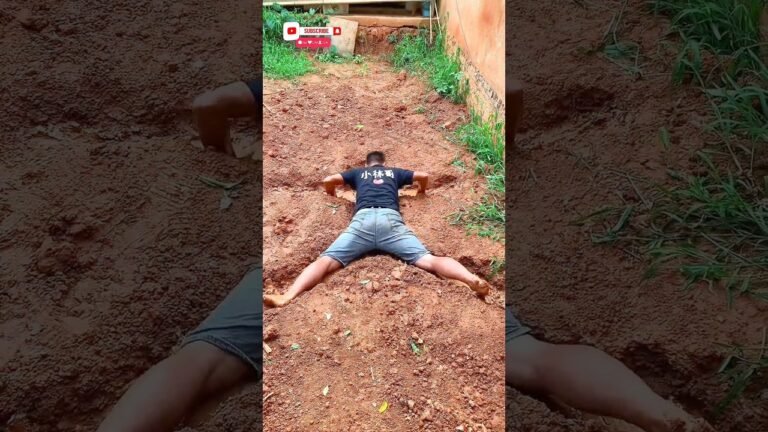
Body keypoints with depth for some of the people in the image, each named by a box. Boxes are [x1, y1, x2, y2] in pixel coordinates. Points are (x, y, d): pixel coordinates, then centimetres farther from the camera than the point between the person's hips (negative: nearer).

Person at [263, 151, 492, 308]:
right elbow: (424, 175, 39)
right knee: (428, 259, -15)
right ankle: (472, 280, -40)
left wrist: (333, 194, 52)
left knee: (326, 260, -16)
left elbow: (328, 180, 29)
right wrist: (421, 190, 62)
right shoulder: (394, 172, 39)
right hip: (391, 220, 1)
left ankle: (287, 297, -39)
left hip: (362, 221, 0)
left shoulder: (358, 172, 37)